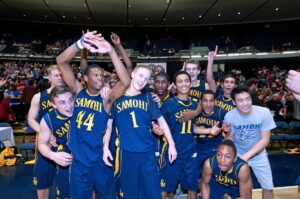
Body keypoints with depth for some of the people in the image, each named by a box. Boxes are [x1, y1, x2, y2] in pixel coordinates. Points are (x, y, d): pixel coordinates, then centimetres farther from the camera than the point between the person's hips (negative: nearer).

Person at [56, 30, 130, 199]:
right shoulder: (78, 92, -3)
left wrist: (111, 51, -33)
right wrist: (80, 43, -29)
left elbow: (126, 82, -25)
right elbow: (61, 62, -11)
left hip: (100, 159, 0)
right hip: (79, 160, 1)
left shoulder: (106, 99, -7)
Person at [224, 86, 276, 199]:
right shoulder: (229, 116, -23)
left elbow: (265, 140, -19)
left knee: (268, 187, 13)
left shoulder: (264, 113, -24)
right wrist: (229, 133, -34)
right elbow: (231, 139, -10)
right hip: (237, 154, 0)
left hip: (258, 155, 1)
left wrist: (246, 156, -27)